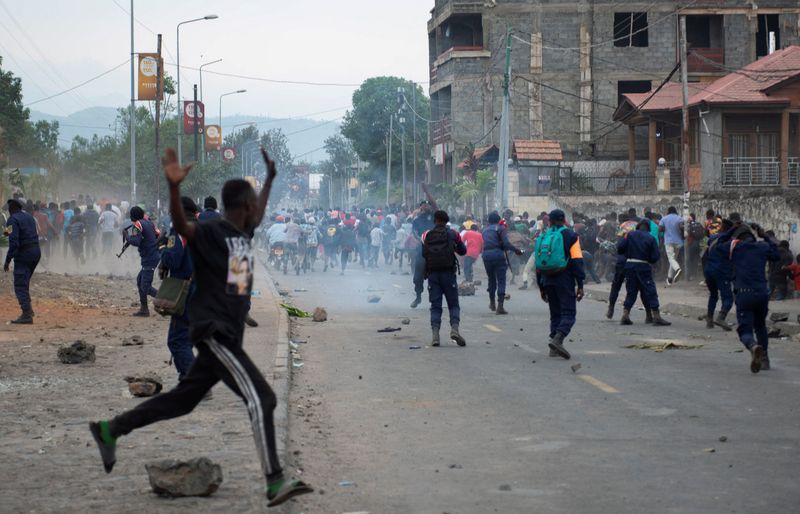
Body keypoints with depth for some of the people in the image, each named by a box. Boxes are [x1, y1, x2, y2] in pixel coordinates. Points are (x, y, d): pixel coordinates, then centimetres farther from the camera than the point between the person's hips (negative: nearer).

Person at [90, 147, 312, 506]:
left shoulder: (243, 233, 14)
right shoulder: (210, 232, -13)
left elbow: (258, 217, 36)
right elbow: (181, 225, -32)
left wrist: (270, 179, 40)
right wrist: (174, 188, -48)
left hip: (228, 336, 10)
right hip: (213, 331, -10)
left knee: (183, 399, 17)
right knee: (261, 398, -16)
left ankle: (109, 430, 29)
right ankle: (275, 483, -19)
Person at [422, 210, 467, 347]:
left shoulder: (426, 235, 5)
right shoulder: (452, 234, 2)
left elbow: (423, 254, 12)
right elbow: (463, 251, 12)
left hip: (432, 273, 1)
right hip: (448, 272, -1)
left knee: (435, 306, 4)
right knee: (453, 305, 6)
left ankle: (435, 334, -13)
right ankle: (454, 328, -18)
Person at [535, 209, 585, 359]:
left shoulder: (543, 237, 12)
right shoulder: (570, 236, -3)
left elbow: (538, 264, 15)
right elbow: (577, 262, -9)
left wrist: (542, 288, 21)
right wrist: (580, 285, -7)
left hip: (547, 280, 5)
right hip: (564, 280, -5)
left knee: (555, 314, 14)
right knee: (568, 313, -5)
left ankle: (554, 349, 8)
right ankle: (557, 340, -28)